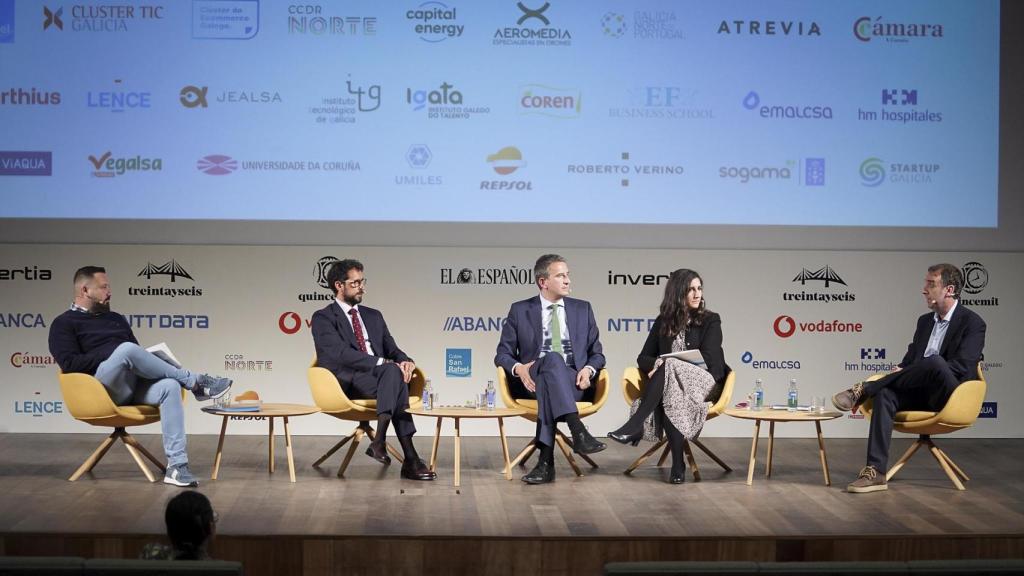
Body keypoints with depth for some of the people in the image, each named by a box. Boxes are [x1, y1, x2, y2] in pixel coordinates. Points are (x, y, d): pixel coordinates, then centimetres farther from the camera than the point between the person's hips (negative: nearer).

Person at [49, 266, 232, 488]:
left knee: (170, 386, -28)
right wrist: (113, 354, -12)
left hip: (136, 383, 6)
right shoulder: (64, 324, 7)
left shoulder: (116, 319, 27)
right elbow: (70, 364, -9)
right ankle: (194, 381, -20)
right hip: (104, 386, -6)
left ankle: (176, 465, -36)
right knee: (126, 349, -35)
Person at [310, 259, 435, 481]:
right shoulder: (323, 318, 2)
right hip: (346, 382, -5)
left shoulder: (373, 316, 24)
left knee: (395, 372, -33)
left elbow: (392, 349, 17)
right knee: (393, 373, -34)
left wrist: (405, 361, -9)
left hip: (378, 377, 5)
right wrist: (383, 363, -21)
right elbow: (341, 354, -13)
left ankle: (380, 441, -40)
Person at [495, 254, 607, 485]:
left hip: (573, 381, 1)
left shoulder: (583, 309, 17)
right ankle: (578, 432, -51)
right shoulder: (520, 310, 12)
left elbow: (597, 354, 17)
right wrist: (518, 368, -14)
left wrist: (588, 369, -8)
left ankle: (546, 461, -46)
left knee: (548, 385, -37)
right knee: (552, 359, -38)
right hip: (533, 381, -1)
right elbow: (502, 354, 10)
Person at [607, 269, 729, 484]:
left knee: (667, 368, -35)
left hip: (705, 382, -2)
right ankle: (677, 464, -39)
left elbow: (708, 361, -7)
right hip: (668, 384, 2)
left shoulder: (710, 321, 6)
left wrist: (663, 367, -15)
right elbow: (643, 357, 12)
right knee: (669, 400, -38)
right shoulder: (664, 321, 15)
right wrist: (655, 366, -16)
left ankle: (634, 426, -39)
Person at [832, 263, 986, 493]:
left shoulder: (972, 323, -3)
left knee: (935, 362, -36)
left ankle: (865, 389, -26)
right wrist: (901, 373, -4)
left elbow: (961, 366, -15)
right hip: (922, 392, 6)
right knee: (885, 394, -27)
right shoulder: (925, 321, 20)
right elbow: (910, 358, 23)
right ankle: (875, 472, -37)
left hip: (952, 395, -6)